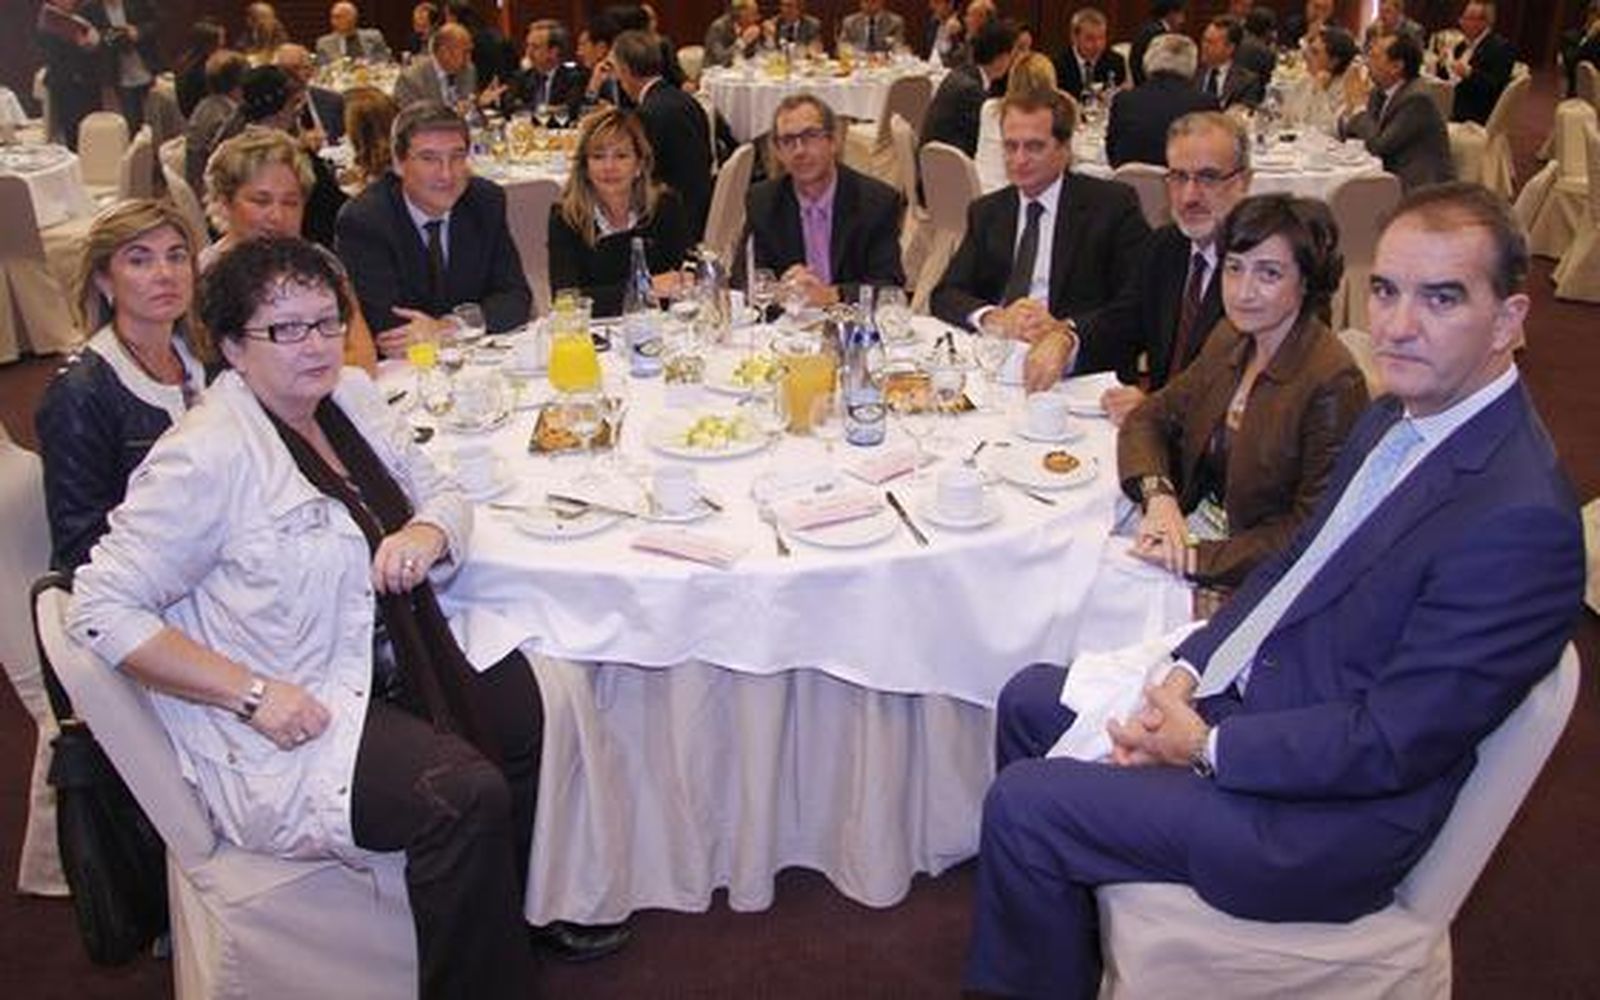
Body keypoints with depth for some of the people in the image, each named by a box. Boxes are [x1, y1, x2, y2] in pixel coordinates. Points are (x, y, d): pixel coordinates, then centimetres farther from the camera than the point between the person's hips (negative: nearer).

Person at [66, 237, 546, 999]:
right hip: (284, 733, -8)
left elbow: (441, 493, 15)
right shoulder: (208, 457, -18)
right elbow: (101, 611, -17)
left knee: (539, 704, -4)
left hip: (389, 671, 8)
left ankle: (532, 907, 18)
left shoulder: (350, 395, 5)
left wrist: (426, 534, -10)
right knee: (466, 795, -26)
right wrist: (254, 694, -22)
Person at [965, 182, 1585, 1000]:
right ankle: (1053, 913, 34)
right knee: (1029, 700, 15)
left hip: (1327, 811, -9)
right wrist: (1188, 672, -3)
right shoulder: (1396, 418, 2)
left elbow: (1393, 744, -25)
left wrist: (1207, 746, -17)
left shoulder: (1519, 518, -27)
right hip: (1243, 694, 9)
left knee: (1024, 804, -11)